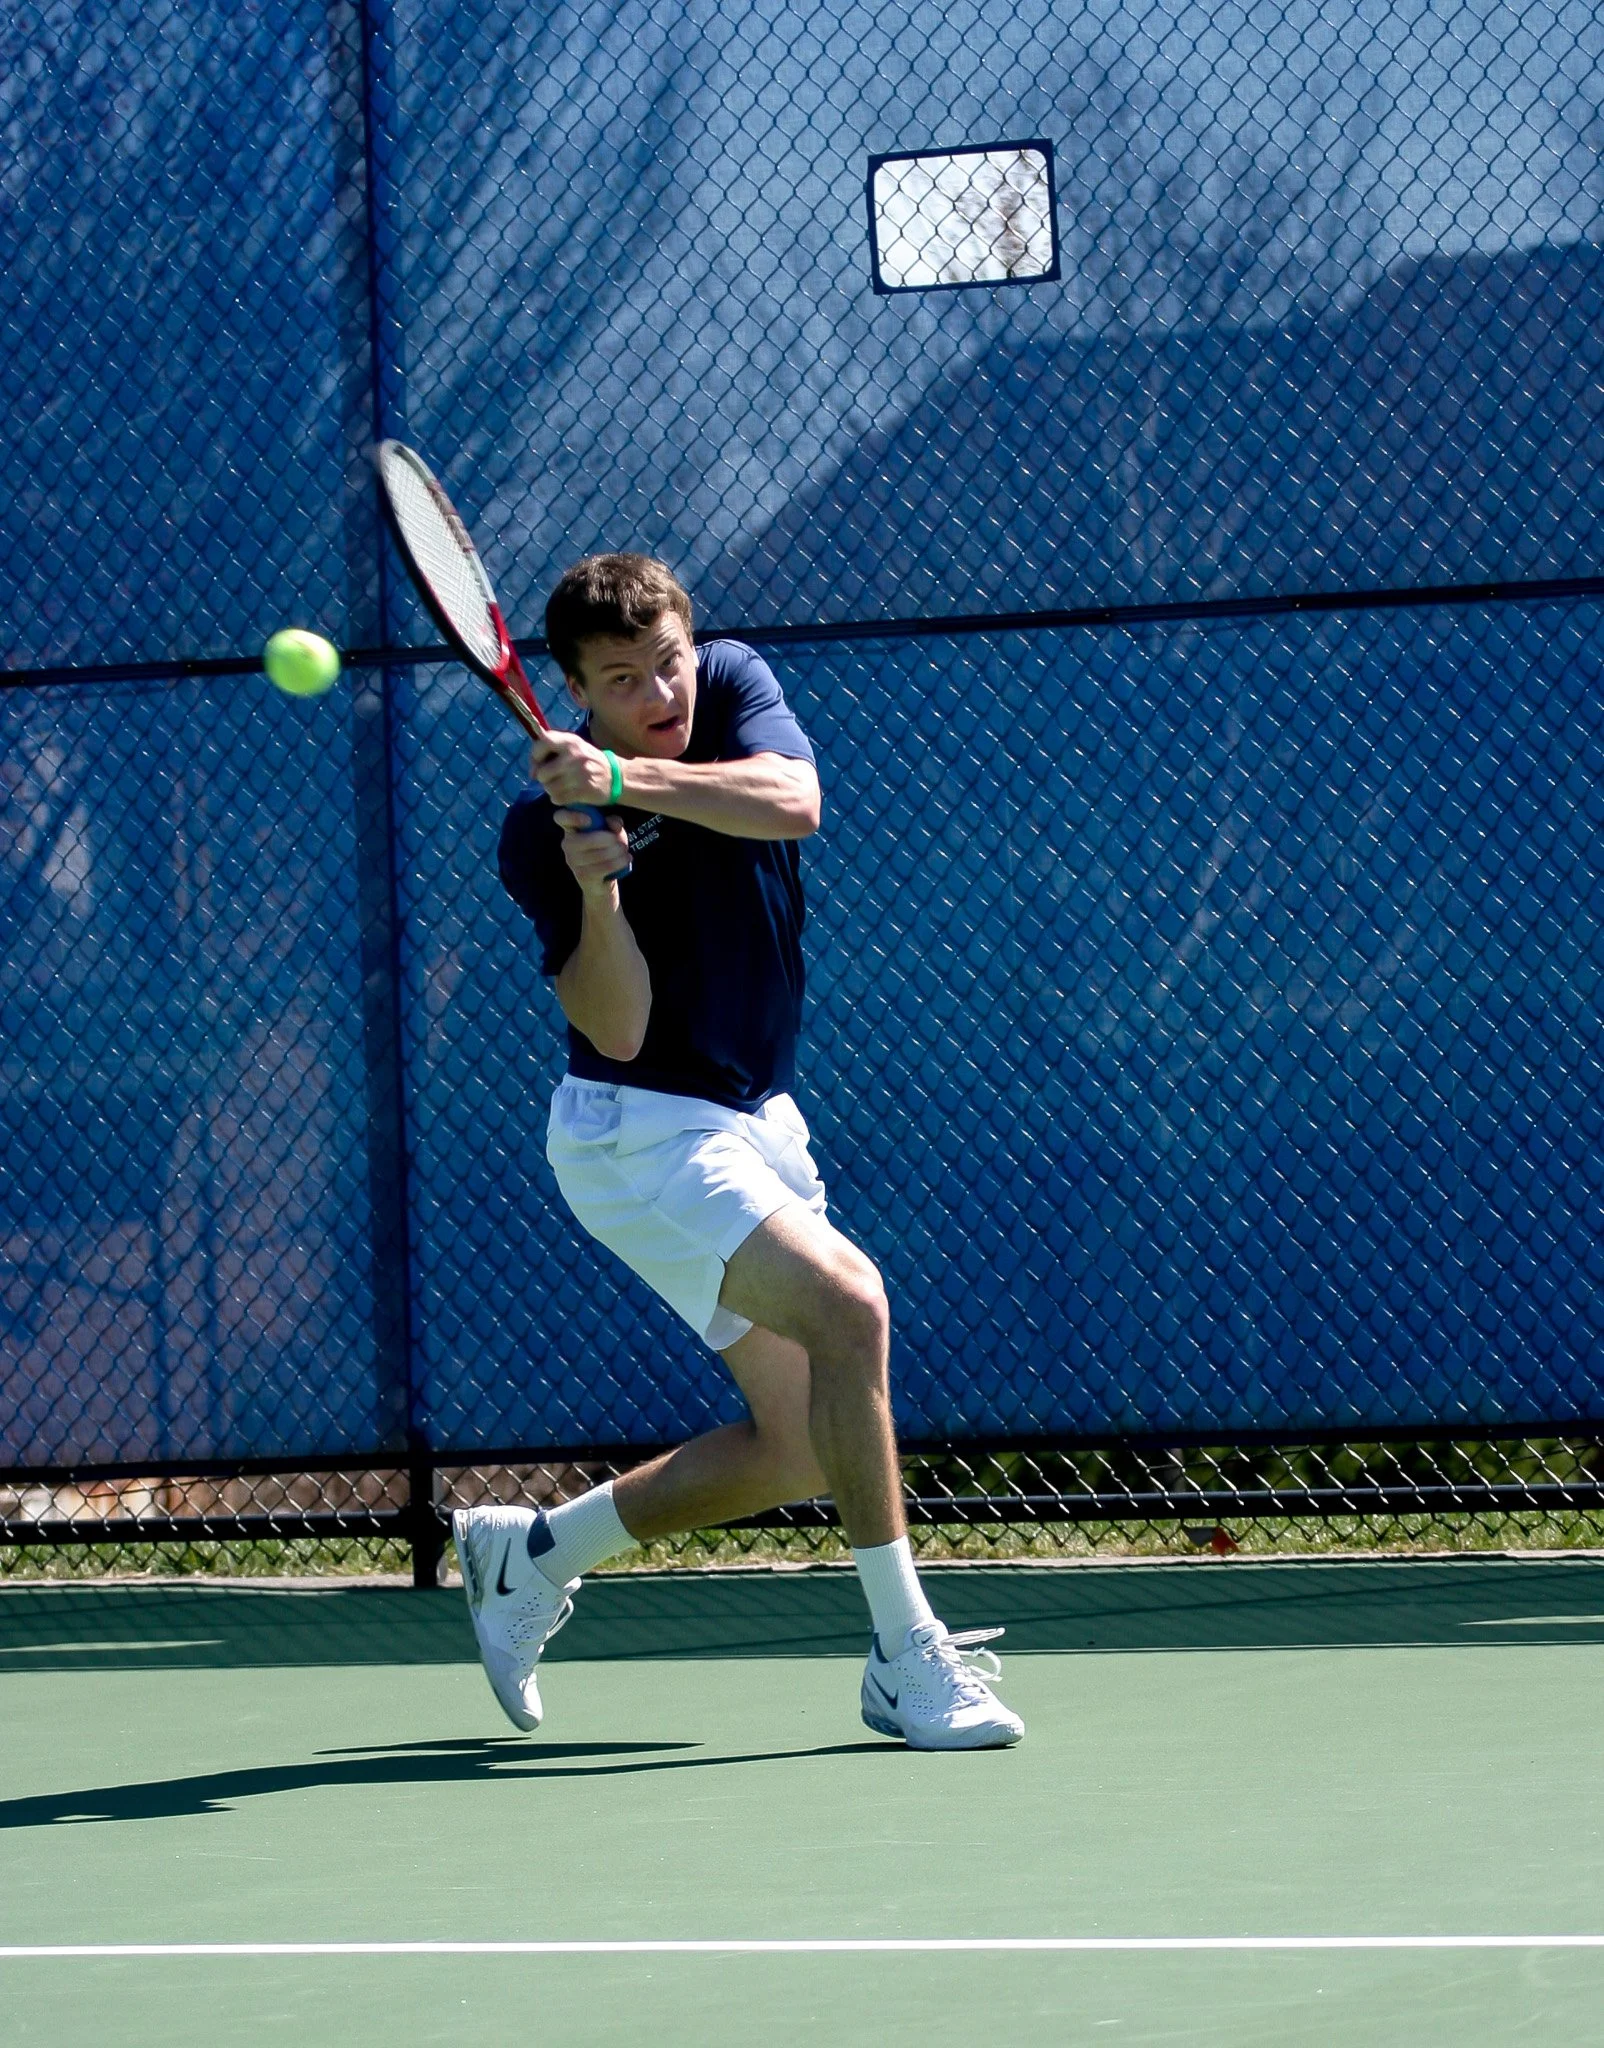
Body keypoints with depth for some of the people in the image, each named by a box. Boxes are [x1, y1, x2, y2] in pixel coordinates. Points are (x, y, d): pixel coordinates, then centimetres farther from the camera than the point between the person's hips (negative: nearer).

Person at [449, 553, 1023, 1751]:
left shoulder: (733, 685, -4)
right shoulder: (545, 831, -15)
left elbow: (792, 802, -26)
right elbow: (620, 1031, -21)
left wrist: (627, 778, -37)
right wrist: (597, 890, -37)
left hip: (755, 1120, 7)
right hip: (638, 1135, -7)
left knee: (800, 1449, 9)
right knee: (848, 1303, -28)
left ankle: (531, 1555, 27)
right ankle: (906, 1659, -23)